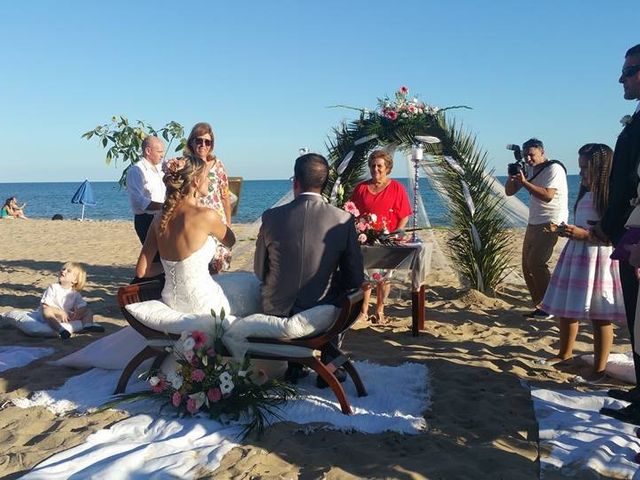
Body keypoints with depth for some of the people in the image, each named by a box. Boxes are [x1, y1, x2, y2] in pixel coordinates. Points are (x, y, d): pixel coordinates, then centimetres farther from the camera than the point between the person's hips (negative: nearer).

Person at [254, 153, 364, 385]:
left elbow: (260, 272, 1)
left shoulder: (271, 217, -10)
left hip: (277, 312, 1)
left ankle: (294, 365, 38)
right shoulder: (343, 220, -13)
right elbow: (355, 279, -6)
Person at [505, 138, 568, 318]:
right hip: (533, 224, 9)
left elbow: (547, 196, -24)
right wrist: (512, 175, -5)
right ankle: (538, 307, 14)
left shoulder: (554, 169, -11)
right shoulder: (530, 170, 13)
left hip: (551, 224, -9)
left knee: (536, 262, -21)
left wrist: (524, 182, -24)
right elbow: (509, 191, 13)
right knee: (527, 266, 6)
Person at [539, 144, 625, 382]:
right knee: (566, 308, 14)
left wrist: (582, 234, -22)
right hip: (576, 255, 8)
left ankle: (599, 369, 9)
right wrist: (566, 231, 14)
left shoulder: (611, 195, -11)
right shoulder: (586, 194, 15)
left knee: (599, 316, -1)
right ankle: (565, 352, 33)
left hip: (598, 258, -8)